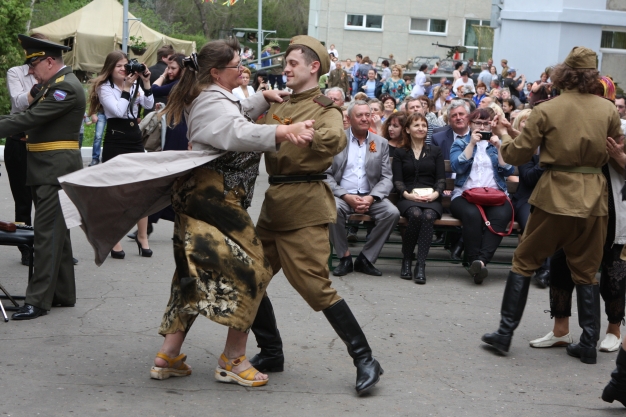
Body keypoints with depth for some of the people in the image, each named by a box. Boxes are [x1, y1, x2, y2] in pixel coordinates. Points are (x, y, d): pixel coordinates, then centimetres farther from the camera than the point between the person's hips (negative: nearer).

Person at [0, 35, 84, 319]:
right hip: (47, 170, 10)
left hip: (56, 170, -10)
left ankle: (38, 300, -6)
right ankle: (63, 294, 23)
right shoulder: (53, 85, 16)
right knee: (56, 232, 15)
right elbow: (28, 115, 15)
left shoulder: (66, 87, -16)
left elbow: (30, 119, -22)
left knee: (48, 233, -8)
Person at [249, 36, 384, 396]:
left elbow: (335, 139, -27)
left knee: (315, 286, -10)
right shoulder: (280, 106, 18)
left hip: (303, 204, -8)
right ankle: (271, 352, 25)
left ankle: (365, 360, -2)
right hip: (275, 202, 8)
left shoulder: (325, 107, -5)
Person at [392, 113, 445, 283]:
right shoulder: (400, 153, 18)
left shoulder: (435, 151, 20)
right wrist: (407, 194, -13)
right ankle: (406, 260, -20)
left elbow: (441, 179, 11)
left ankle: (421, 265, -37)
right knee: (416, 214, -36)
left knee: (429, 216, -35)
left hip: (431, 199, 1)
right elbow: (397, 181, 7)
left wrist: (435, 193, -10)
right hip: (408, 198, -1)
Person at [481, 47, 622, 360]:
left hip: (556, 194, -2)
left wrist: (504, 135, 14)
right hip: (594, 196, 2)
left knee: (524, 262, 9)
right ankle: (589, 343, 14)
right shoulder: (608, 109, -1)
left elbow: (518, 155, -4)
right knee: (586, 270, 13)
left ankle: (505, 332, 9)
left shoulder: (546, 110, -8)